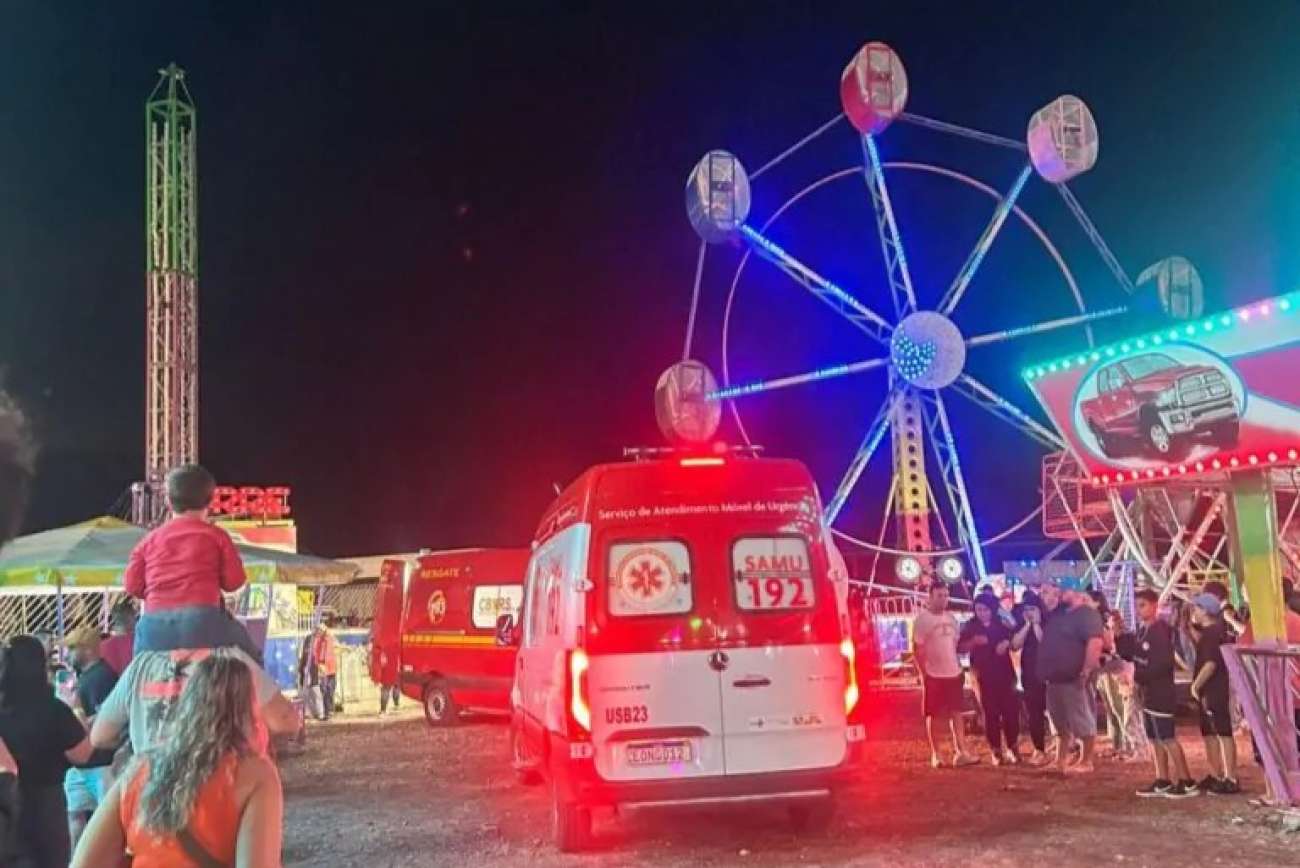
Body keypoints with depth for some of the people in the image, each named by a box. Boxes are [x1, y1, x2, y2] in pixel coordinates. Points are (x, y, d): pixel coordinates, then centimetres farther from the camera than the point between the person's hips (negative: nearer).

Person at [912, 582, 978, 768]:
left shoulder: (951, 618, 10)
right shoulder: (922, 619, -10)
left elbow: (955, 644, 15)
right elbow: (917, 649, -11)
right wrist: (924, 673, -15)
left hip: (953, 673, 6)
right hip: (933, 675, -6)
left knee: (956, 712, 7)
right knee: (934, 715, 2)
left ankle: (960, 752, 9)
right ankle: (935, 755, 8)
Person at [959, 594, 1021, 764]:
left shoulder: (1001, 623, 5)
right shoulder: (971, 626, 1)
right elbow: (960, 647, -1)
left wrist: (1007, 643, -9)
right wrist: (973, 641, -18)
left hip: (1005, 673, 1)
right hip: (985, 676, -1)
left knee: (1011, 710, -2)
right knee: (991, 713, 0)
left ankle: (1012, 747, 11)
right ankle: (996, 749, 8)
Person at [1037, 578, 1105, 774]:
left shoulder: (1086, 614, -12)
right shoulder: (1059, 615, 17)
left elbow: (1095, 642, -24)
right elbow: (1049, 641, 31)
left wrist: (1086, 672, -27)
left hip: (1074, 677, -10)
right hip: (1056, 677, 10)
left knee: (1082, 721, -1)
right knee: (1063, 722, 17)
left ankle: (1086, 762, 5)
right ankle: (1062, 759, 27)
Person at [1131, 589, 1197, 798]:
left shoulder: (1161, 630, -15)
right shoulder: (1142, 631, 12)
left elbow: (1164, 662, -24)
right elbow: (1132, 654, 17)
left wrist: (1138, 676, -20)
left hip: (1161, 692, -9)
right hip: (1148, 692, 9)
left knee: (1168, 738, -6)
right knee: (1154, 738, 11)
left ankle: (1187, 782, 0)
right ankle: (1162, 782, 17)